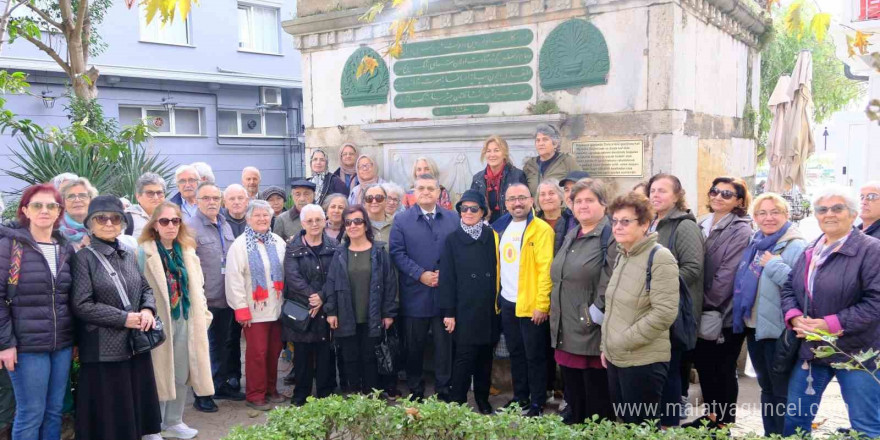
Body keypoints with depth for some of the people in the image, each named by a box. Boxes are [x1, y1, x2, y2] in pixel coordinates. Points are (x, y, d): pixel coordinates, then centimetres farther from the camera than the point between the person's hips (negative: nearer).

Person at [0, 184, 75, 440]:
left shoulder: (66, 248, 9)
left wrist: (76, 338, 14)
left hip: (62, 344, 5)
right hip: (27, 345, -5)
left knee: (55, 411, 12)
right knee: (31, 413, 1)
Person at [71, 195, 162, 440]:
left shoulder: (130, 255, 9)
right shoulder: (85, 258, -8)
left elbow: (146, 288, 16)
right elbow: (81, 305, -14)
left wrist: (148, 310, -6)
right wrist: (124, 318, -17)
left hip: (136, 343, 5)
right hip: (104, 348, -5)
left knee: (140, 401, 13)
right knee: (108, 415, 4)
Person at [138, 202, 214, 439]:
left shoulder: (187, 251, 10)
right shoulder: (145, 253, -9)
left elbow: (197, 287, 14)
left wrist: (203, 315, 9)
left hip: (185, 320, 6)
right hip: (159, 322, -6)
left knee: (182, 375, 12)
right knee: (159, 375, 2)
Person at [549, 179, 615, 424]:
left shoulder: (610, 236, -10)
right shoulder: (571, 236, 16)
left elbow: (611, 284, -19)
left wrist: (594, 315, -17)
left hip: (592, 334, -8)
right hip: (566, 332, 8)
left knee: (596, 404, 3)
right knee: (573, 400, 18)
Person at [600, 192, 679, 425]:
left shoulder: (660, 258, -16)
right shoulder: (622, 256, 10)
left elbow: (664, 313, -22)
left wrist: (624, 341, -18)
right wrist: (606, 345, 13)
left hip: (644, 361, -8)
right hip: (615, 358, 8)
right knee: (623, 421, 18)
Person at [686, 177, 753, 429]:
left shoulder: (740, 230, -14)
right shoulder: (703, 225, 8)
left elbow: (728, 274, -19)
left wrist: (708, 303, -14)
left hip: (726, 313, -7)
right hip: (704, 312, 7)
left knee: (724, 370, 6)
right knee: (703, 364, 16)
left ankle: (724, 422, 21)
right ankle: (710, 415, 32)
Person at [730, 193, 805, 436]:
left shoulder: (795, 246, -13)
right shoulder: (755, 244, 11)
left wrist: (774, 265, -23)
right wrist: (740, 317, 13)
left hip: (779, 329, -8)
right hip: (754, 327, 8)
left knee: (782, 391, 3)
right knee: (766, 388, 19)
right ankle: (769, 435, 31)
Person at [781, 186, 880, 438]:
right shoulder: (810, 252, 11)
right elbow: (789, 288, 13)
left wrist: (831, 325, -22)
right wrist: (795, 318, -8)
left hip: (856, 352, -6)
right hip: (811, 349, 6)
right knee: (794, 419, 14)